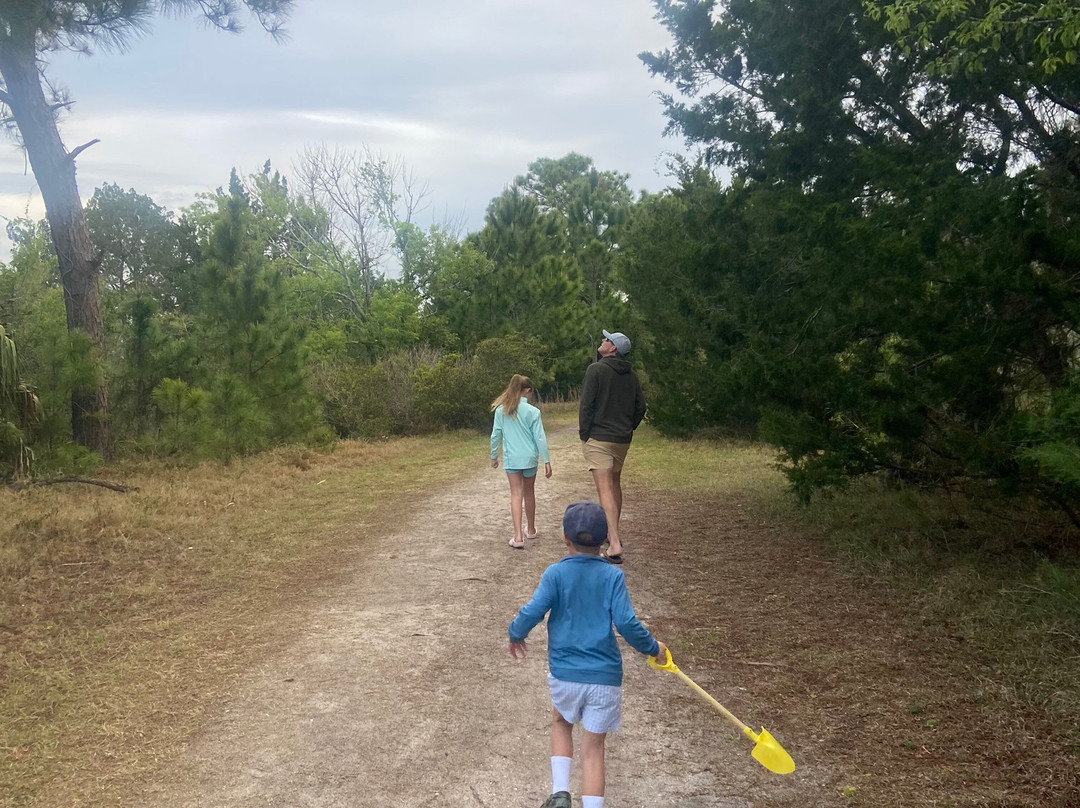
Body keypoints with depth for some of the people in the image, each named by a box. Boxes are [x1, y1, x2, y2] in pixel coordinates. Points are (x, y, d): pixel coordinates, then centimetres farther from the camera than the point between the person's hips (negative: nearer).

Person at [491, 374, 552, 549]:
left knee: (516, 494, 1)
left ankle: (518, 536, -13)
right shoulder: (532, 411, -8)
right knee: (529, 493, 17)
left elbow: (495, 435, 3)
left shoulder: (501, 410, -1)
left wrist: (494, 456, 16)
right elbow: (540, 438, -8)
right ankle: (531, 530, 33)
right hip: (529, 457, -1)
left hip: (511, 459, 1)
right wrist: (546, 461, -4)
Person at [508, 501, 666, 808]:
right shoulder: (613, 575, -5)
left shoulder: (555, 573, -5)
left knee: (561, 722, 28)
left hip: (564, 673, 1)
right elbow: (626, 623, -12)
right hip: (605, 677, 0)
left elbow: (532, 612, -14)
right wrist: (653, 647, 4)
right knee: (593, 748, 11)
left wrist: (515, 635, 6)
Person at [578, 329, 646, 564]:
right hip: (623, 439, 7)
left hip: (598, 439, -7)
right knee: (615, 483, 22)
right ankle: (613, 533, 35)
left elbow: (586, 405, -14)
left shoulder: (596, 370, -12)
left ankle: (614, 545, -21)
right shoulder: (631, 375, 8)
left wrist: (583, 434, -6)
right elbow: (640, 407, 11)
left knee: (605, 489, -11)